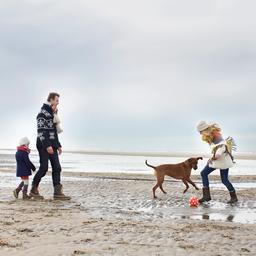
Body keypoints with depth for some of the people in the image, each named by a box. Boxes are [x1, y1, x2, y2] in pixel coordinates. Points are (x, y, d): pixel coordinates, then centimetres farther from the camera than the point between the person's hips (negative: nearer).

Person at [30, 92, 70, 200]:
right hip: (44, 145, -8)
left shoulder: (52, 114, 21)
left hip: (52, 146, 8)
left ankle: (58, 192, -4)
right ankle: (34, 190, 8)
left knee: (57, 168, -1)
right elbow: (40, 131, -16)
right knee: (44, 168, -7)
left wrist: (58, 145, 19)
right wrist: (47, 145, -22)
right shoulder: (43, 112, -7)